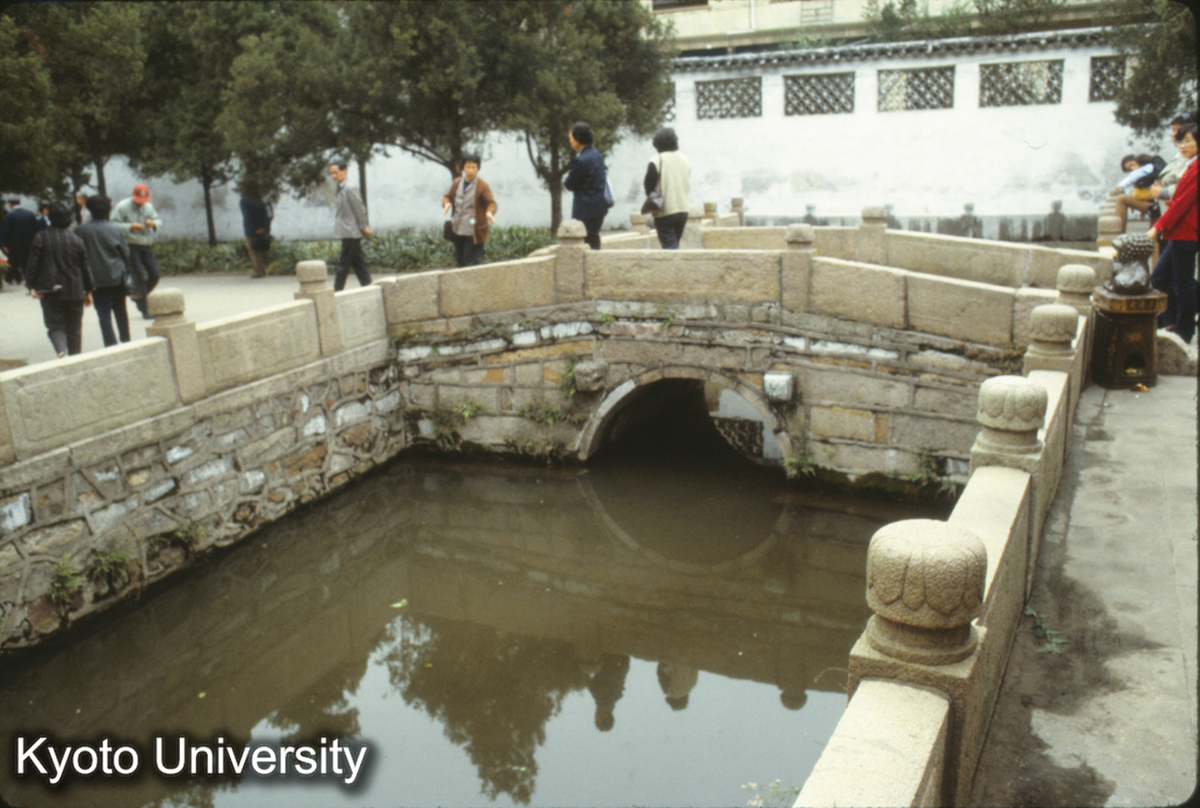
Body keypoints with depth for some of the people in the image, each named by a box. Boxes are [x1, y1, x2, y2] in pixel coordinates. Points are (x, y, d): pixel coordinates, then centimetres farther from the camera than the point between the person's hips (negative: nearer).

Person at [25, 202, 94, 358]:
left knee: (55, 324, 3)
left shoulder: (41, 238, -3)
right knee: (74, 327, 11)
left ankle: (61, 349, -23)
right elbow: (85, 267, 5)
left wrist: (31, 286, -2)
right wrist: (88, 291, 11)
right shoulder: (76, 240, 1)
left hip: (50, 291, -1)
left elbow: (32, 264, -6)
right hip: (74, 291, 1)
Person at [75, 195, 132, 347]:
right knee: (120, 311, 15)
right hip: (117, 277, 1)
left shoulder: (80, 230, -4)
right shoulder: (116, 230, -4)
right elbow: (125, 253, 2)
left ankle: (111, 345, -4)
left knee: (104, 314, 1)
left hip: (97, 279, -1)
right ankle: (126, 341, 23)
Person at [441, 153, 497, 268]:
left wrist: (489, 212, -39)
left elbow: (491, 202, -16)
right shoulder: (457, 182, 7)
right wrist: (446, 203, -12)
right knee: (460, 261, 16)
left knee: (470, 262, -7)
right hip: (458, 230, 6)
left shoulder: (483, 186, -9)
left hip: (474, 232, -6)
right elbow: (447, 196, 13)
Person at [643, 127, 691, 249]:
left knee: (669, 245, -4)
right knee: (675, 244, 18)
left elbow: (649, 188, -12)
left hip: (665, 212, -6)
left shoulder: (656, 162, -12)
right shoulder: (685, 160, 7)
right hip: (683, 210, 6)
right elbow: (689, 187, 14)